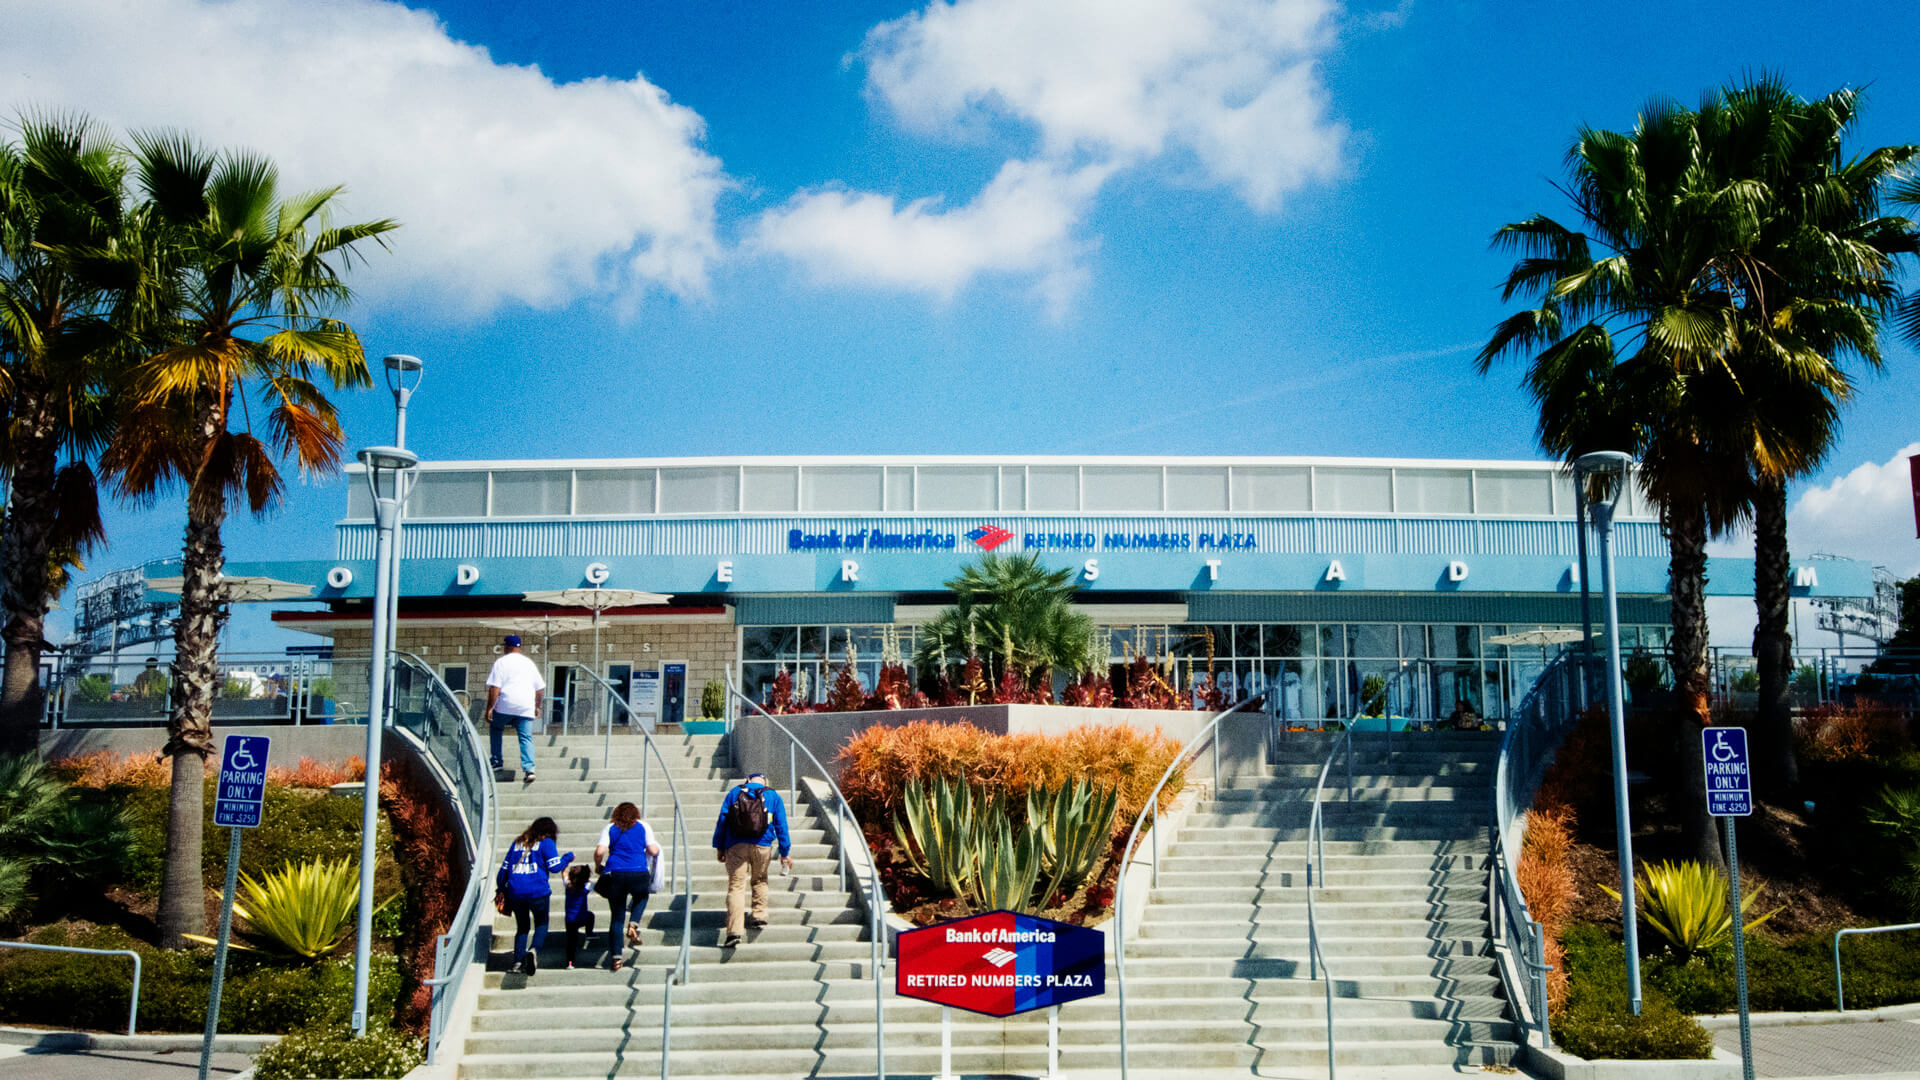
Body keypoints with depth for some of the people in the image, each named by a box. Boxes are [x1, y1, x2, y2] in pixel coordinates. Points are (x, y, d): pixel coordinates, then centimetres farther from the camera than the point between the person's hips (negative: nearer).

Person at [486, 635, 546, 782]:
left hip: (505, 706, -3)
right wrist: (537, 707, 30)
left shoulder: (501, 662, 2)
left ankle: (497, 762, 20)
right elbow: (540, 689, 19)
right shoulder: (529, 663, 16)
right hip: (526, 708, 3)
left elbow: (494, 688, -7)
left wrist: (489, 708, -5)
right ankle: (529, 768, -16)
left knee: (495, 728, 22)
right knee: (526, 738, 2)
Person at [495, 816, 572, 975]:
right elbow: (554, 866, -2)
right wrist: (569, 857, 15)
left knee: (522, 926, 17)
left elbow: (504, 868, 18)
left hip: (515, 892, 4)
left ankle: (518, 961, 1)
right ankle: (534, 950, -18)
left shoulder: (518, 842, 19)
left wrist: (501, 890, 25)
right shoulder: (546, 843, 4)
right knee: (541, 924, 10)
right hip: (538, 891, -4)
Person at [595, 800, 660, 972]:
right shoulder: (643, 826, 11)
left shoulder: (609, 828, 12)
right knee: (641, 897, 32)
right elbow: (653, 850, 2)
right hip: (639, 874, -1)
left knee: (617, 916, 10)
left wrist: (598, 865, 16)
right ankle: (633, 925, 6)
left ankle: (616, 957, 6)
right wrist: (657, 850, 24)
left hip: (614, 874, 1)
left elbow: (599, 851, -2)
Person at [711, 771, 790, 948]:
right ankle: (759, 917, 23)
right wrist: (785, 853, 13)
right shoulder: (773, 796, 11)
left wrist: (719, 847, 11)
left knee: (736, 886, -6)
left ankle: (735, 930, -16)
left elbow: (722, 820, 7)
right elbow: (781, 826, 9)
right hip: (762, 847, 1)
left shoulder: (734, 793, 11)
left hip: (736, 846, -1)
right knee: (760, 881, 25)